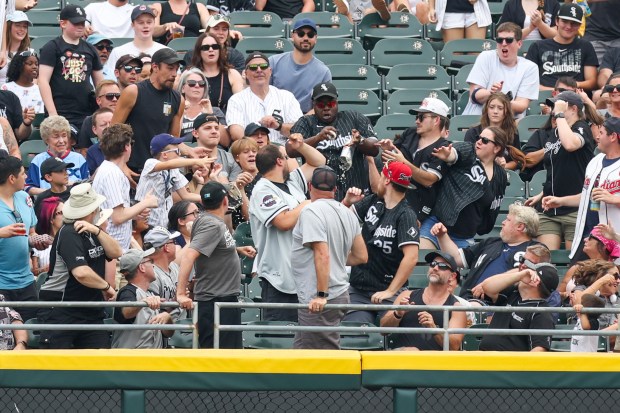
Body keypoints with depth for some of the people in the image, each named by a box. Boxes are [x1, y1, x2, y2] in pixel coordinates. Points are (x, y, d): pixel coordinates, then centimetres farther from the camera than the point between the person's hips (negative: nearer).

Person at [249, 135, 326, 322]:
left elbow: (318, 162, 27)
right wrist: (306, 205, -6)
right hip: (280, 277, -9)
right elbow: (284, 221, -23)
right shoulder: (263, 191, -10)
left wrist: (301, 146, 10)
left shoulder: (293, 182, 16)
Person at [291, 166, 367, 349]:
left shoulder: (311, 212, -14)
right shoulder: (347, 213, 12)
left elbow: (322, 255, -23)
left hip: (317, 301, -9)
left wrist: (321, 295, -22)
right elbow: (361, 256, 17)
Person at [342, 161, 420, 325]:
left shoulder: (406, 215, -12)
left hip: (390, 294, -6)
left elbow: (411, 257, -21)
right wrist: (347, 201, 0)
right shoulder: (373, 202, 10)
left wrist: (390, 291, -24)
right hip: (358, 290, 6)